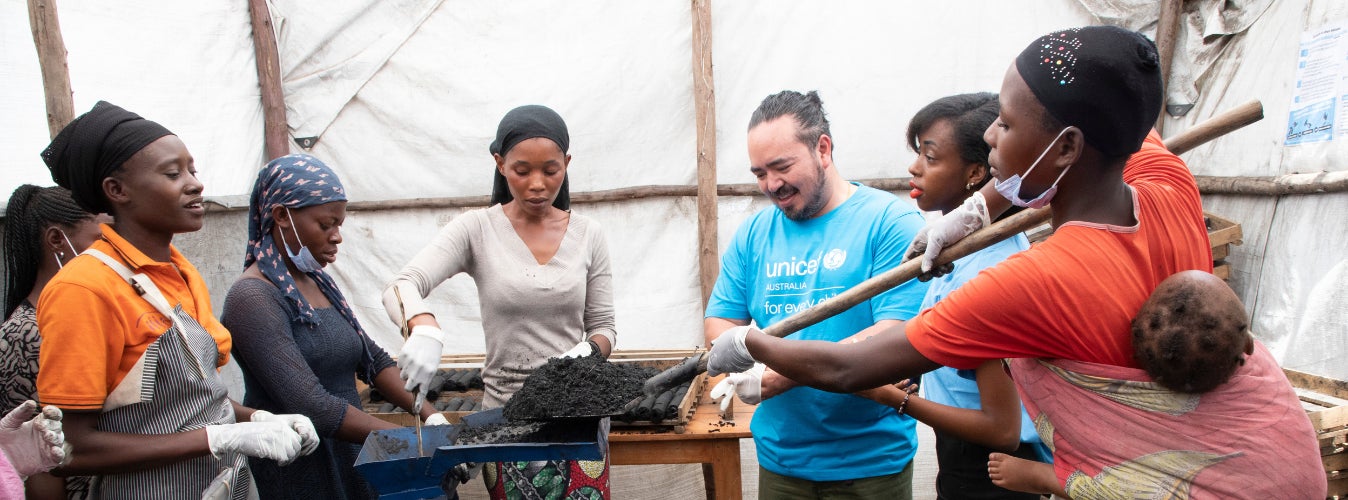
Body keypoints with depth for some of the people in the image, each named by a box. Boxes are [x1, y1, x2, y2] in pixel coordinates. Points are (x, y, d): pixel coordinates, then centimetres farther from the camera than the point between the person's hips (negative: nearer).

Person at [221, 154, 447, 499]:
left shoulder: (319, 283, 7)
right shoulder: (253, 298, -18)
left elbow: (372, 360, 10)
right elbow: (312, 405, -26)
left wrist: (431, 417, -4)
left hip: (348, 465, 7)